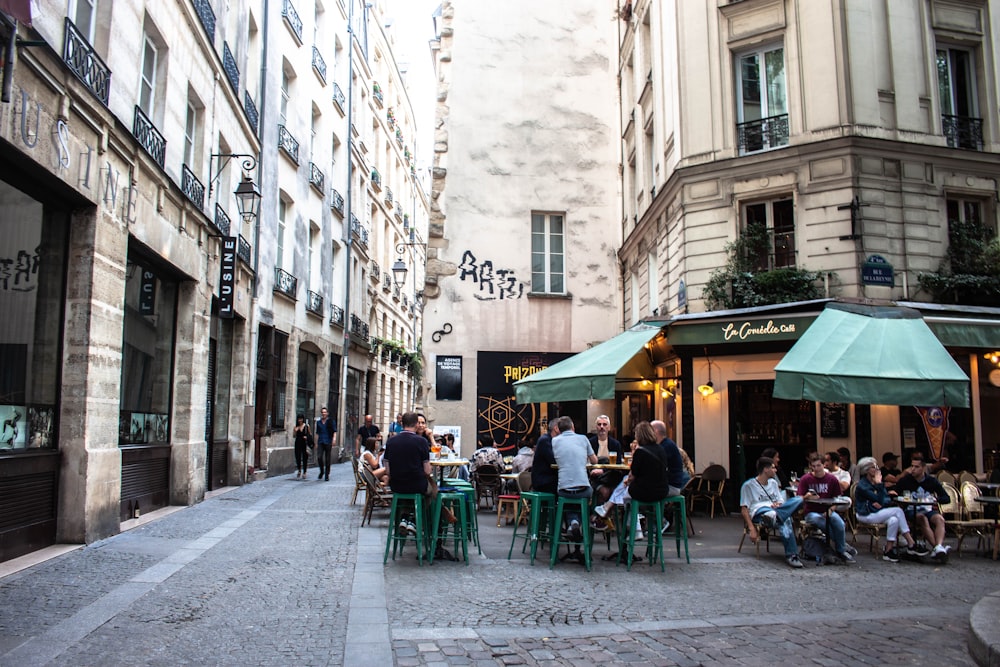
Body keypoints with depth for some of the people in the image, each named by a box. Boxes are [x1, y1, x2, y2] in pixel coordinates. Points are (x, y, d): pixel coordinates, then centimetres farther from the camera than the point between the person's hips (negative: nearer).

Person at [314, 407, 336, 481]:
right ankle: (321, 471, 14)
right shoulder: (318, 422, 11)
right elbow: (317, 433, 16)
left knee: (327, 459, 0)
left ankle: (327, 475, 9)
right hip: (320, 442, 2)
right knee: (319, 457, -10)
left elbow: (335, 431, 0)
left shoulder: (330, 421, 2)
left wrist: (334, 439, -15)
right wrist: (316, 443, 12)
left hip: (328, 442, -2)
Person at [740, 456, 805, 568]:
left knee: (799, 500, -26)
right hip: (758, 513, -6)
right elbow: (744, 509, -1)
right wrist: (751, 529, -15)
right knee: (785, 522, -41)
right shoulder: (748, 485, 5)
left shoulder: (773, 483, 27)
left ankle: (774, 516, -38)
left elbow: (781, 501, 26)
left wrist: (778, 505, -2)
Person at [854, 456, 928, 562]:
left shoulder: (875, 482, 11)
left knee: (893, 520, -23)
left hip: (876, 512, 7)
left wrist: (881, 503, -15)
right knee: (898, 511, -20)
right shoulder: (862, 485, -14)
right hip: (865, 515, -7)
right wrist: (879, 484, -17)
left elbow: (887, 499, 7)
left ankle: (888, 551, -20)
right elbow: (879, 500, -20)